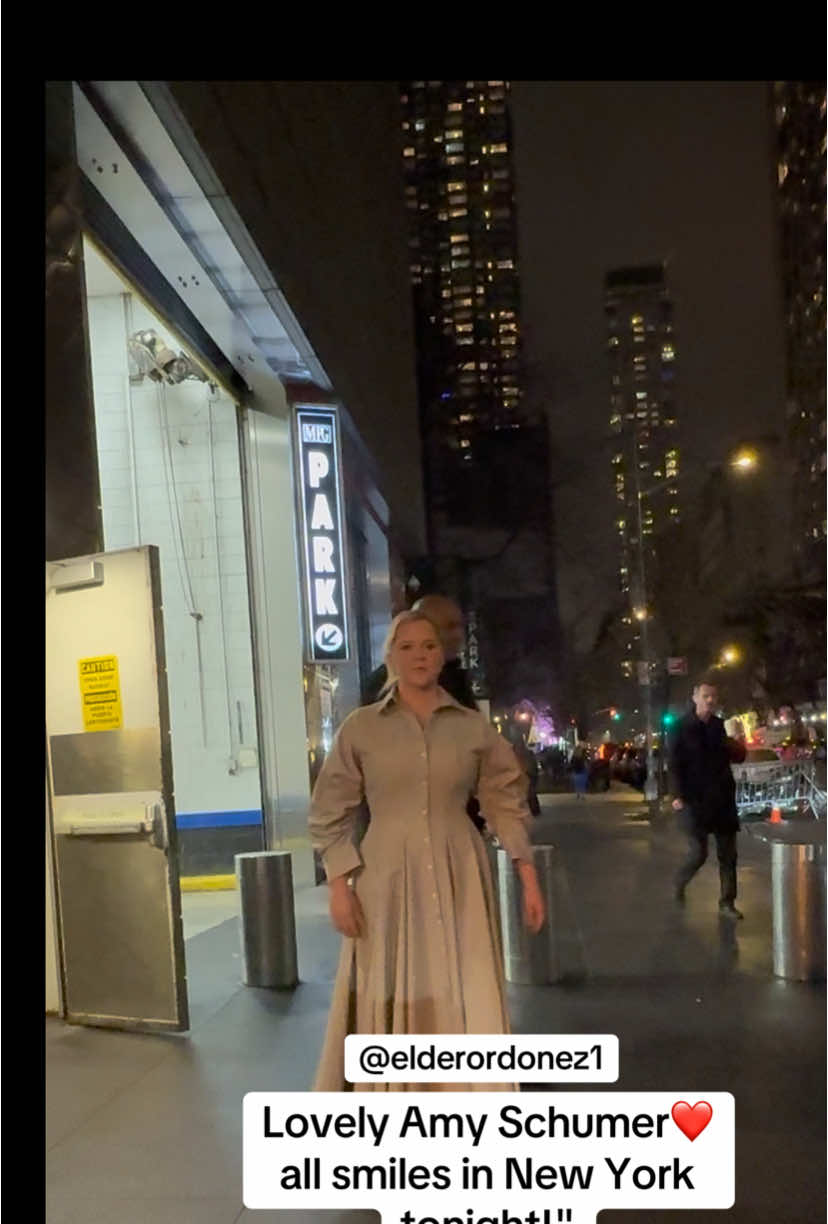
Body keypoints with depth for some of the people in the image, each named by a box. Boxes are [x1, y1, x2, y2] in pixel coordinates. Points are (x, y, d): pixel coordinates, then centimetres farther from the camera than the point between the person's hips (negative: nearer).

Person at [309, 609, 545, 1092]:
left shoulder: (474, 727, 4)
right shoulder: (361, 727, 1)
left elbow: (508, 802, 8)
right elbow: (330, 812, 3)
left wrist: (529, 878, 3)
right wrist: (339, 884, -5)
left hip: (458, 878, 1)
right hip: (387, 879, -1)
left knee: (466, 1005, 1)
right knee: (388, 1006, 4)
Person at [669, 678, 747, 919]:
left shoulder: (719, 726, 8)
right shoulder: (682, 728, -6)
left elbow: (737, 758, 13)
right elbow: (674, 764, -8)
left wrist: (739, 743, -8)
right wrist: (679, 796, -14)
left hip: (723, 798, 5)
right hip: (695, 799, -5)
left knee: (728, 854, 5)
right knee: (698, 852, -5)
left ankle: (727, 903, 15)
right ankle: (680, 882, 24)